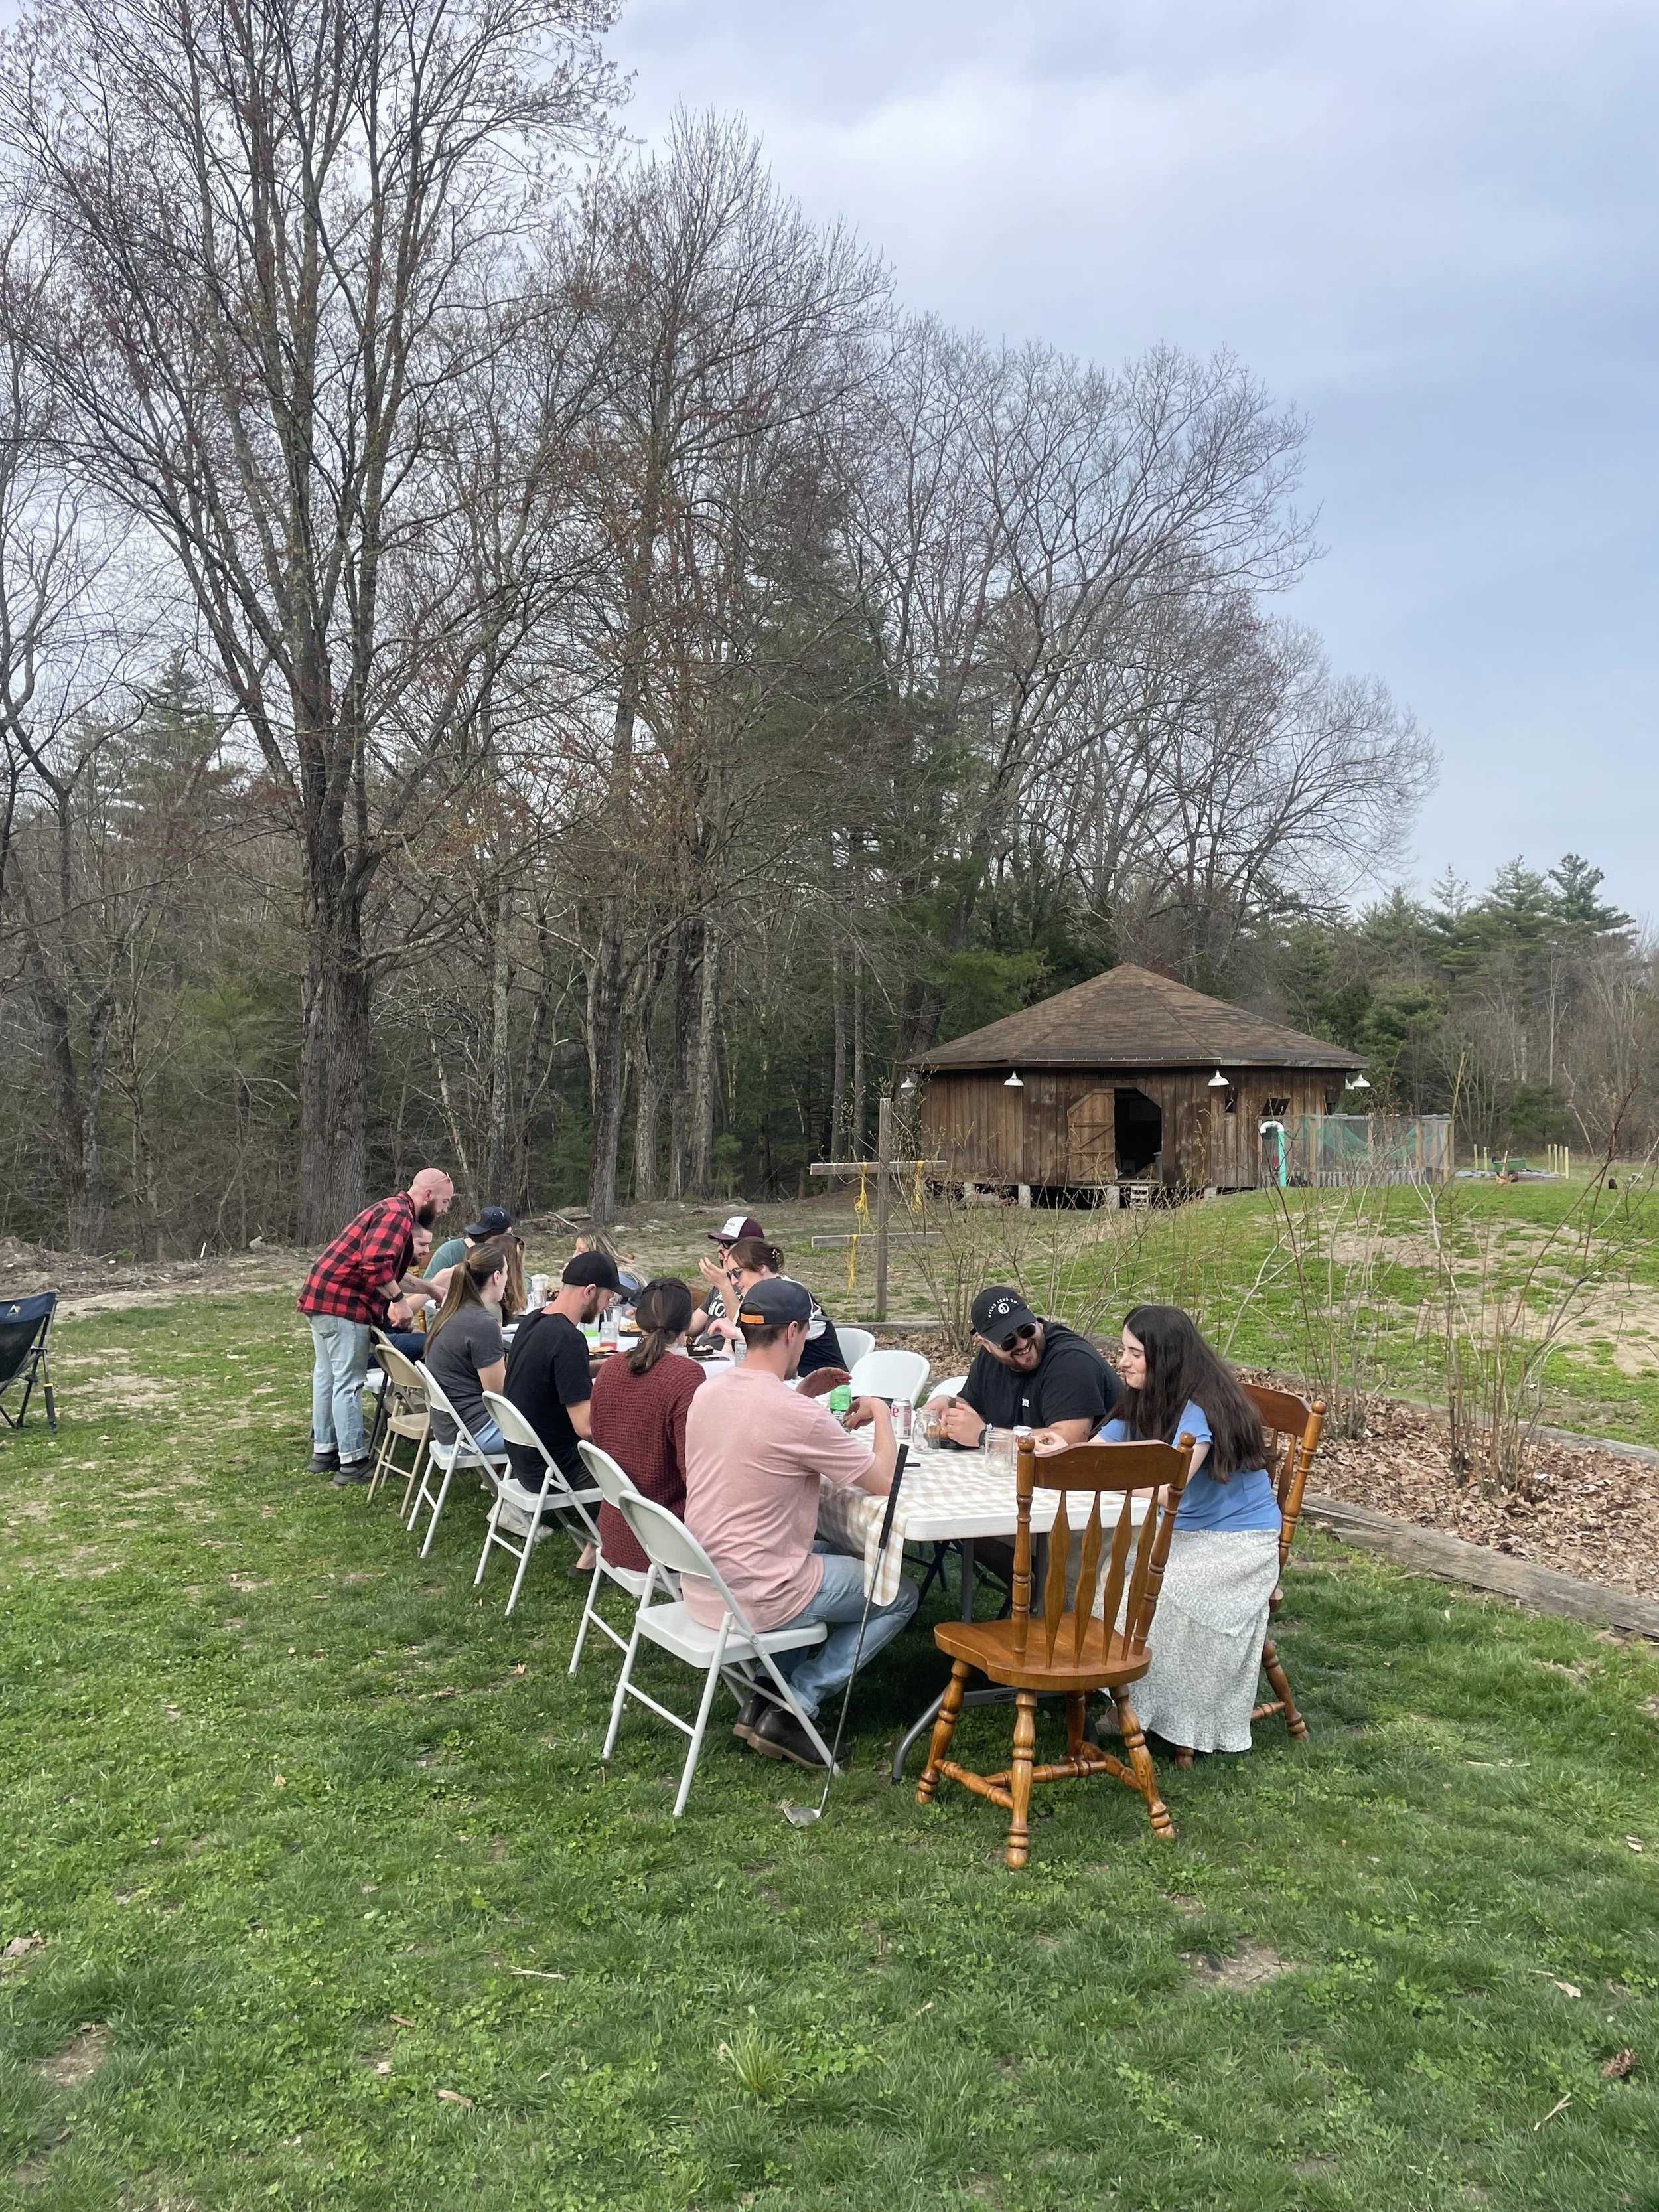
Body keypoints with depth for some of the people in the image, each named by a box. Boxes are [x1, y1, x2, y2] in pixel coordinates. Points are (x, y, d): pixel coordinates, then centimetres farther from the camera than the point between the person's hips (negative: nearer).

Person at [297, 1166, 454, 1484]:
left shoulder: (393, 1210, 19)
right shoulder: (398, 1214, -14)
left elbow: (393, 1274, 25)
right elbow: (376, 1266, -28)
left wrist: (434, 1291, 23)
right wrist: (400, 1302, -19)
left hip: (323, 1296, 11)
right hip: (343, 1302, -11)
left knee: (327, 1376, 16)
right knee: (349, 1383, -5)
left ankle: (324, 1451, 25)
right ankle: (352, 1462, 0)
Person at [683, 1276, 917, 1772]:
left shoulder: (708, 1393, 0)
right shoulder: (797, 1414, -23)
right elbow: (883, 1481, -13)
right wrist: (881, 1415, 4)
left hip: (699, 1586, 8)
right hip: (755, 1597, -8)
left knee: (831, 1555, 32)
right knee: (900, 1594, 12)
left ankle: (765, 1697, 21)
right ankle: (791, 1710, 5)